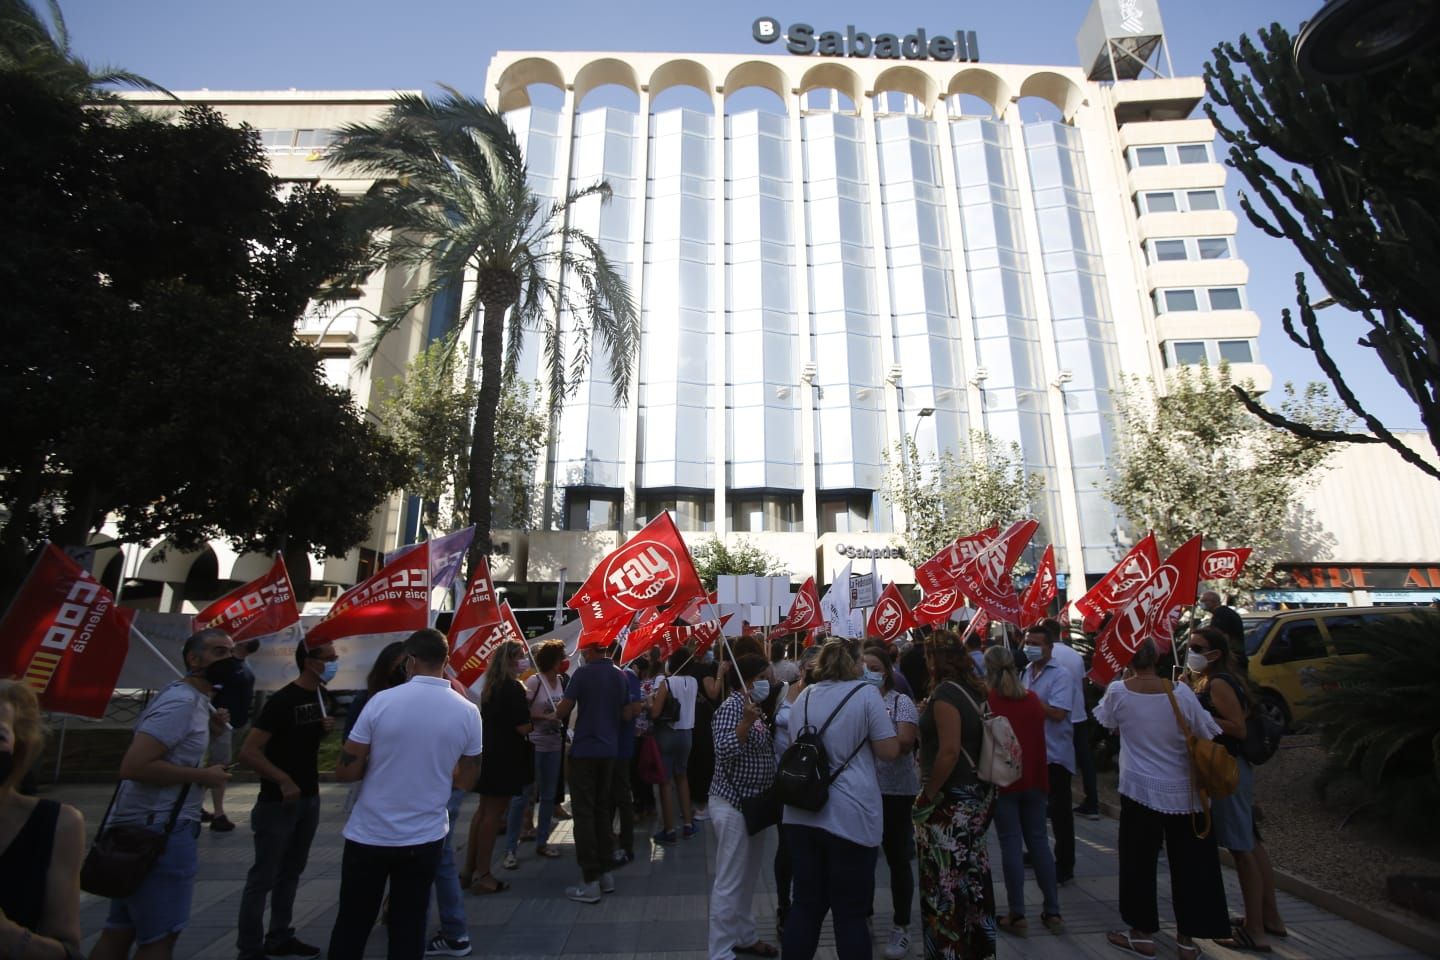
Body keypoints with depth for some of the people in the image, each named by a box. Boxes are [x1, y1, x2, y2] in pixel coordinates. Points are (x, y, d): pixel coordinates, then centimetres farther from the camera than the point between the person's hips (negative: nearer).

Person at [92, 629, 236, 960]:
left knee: (120, 931, 19)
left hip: (142, 826, 10)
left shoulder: (193, 700, 12)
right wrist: (203, 776, -18)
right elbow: (134, 765, -27)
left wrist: (208, 731, 5)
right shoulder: (182, 701, -20)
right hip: (157, 829, -10)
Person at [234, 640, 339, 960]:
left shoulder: (323, 696, 3)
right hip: (279, 801, -7)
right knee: (263, 877, 4)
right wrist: (284, 780, -23)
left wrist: (327, 728, -3)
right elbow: (248, 751, -22)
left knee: (291, 873, 18)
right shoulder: (283, 700, -21)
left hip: (310, 798, 7)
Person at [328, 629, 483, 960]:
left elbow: (345, 771, -9)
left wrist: (377, 765, 10)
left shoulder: (382, 700, -14)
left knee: (351, 926, 17)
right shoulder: (468, 712, -8)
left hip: (368, 835, -1)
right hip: (425, 838, 1)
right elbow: (466, 780, 2)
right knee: (408, 929, 14)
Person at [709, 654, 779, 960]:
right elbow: (724, 750, -33)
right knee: (730, 883, 0)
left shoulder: (757, 709, 10)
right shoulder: (732, 707, -19)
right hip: (733, 805, -10)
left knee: (748, 878, 22)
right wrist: (746, 721, -41)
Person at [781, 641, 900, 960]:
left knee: (805, 904, 15)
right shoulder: (866, 693, -6)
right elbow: (890, 751, -6)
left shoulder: (803, 696, 8)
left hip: (802, 813, 5)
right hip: (849, 816, -4)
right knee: (850, 912, 8)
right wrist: (872, 727, 11)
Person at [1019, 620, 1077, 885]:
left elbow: (1057, 713, -26)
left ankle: (1064, 866, 16)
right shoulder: (1028, 672, 8)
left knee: (1059, 812, 4)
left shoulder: (1061, 675, -16)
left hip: (1055, 753, -8)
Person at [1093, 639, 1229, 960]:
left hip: (1141, 789, -1)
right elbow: (1211, 734, -4)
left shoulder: (1118, 692, -13)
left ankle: (1143, 933, 22)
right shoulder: (1180, 692, -13)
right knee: (1188, 864, 15)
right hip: (1185, 792, 2)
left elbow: (1105, 720, 7)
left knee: (1139, 863, 12)